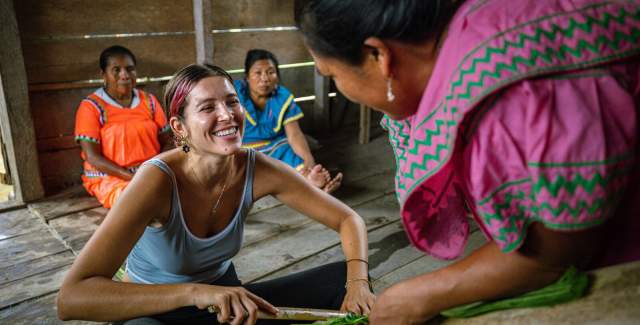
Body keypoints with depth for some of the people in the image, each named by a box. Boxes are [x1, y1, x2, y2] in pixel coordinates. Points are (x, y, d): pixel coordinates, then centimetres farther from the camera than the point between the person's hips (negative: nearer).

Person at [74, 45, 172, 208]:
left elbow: (167, 141, 10)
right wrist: (133, 177, -18)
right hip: (111, 178, -4)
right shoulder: (91, 107, -1)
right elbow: (93, 157, -8)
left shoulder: (149, 101, 12)